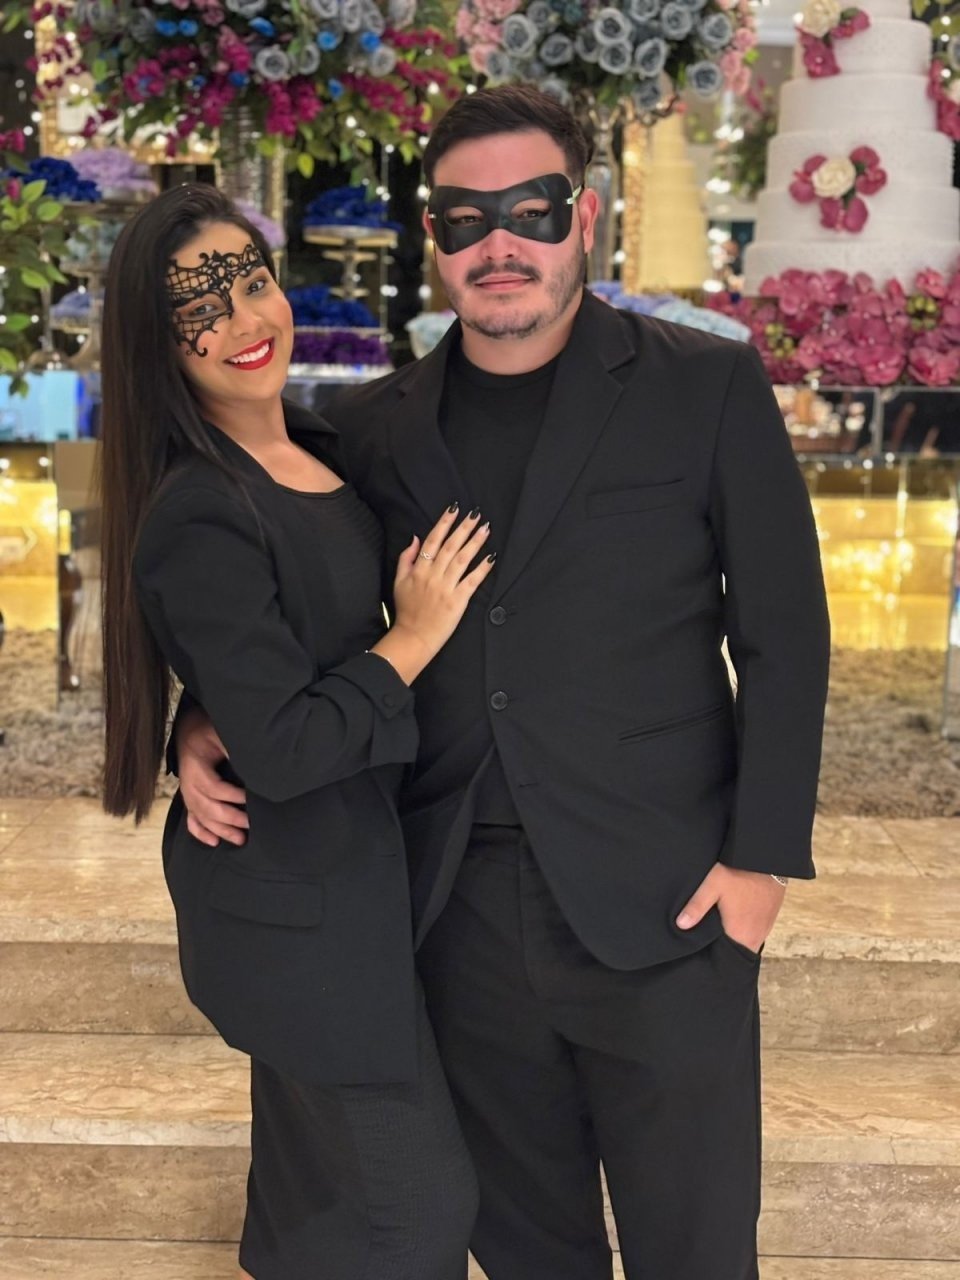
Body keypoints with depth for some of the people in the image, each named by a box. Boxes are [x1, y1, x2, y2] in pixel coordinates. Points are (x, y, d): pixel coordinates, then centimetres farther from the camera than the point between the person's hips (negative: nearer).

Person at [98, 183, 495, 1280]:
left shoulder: (324, 451, 3)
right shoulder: (198, 518, -24)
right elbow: (283, 747, -25)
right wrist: (413, 640, -16)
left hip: (359, 869, 8)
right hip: (301, 907, -8)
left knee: (315, 1178, 26)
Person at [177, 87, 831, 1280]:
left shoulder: (708, 388, -3)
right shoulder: (374, 424, 6)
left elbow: (783, 633, -2)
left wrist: (762, 856, -7)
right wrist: (209, 725, -3)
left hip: (661, 908, -2)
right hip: (460, 907, 3)